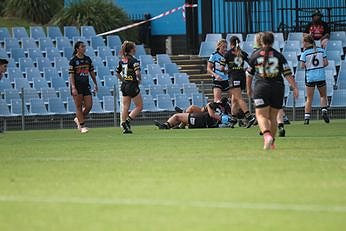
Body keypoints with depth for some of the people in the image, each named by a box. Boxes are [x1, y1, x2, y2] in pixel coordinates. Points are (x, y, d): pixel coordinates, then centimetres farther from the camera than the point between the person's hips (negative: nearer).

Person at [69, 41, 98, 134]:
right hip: (77, 85, -5)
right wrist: (73, 88, -18)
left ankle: (78, 119, 23)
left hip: (86, 85, 5)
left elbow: (92, 72, 16)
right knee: (79, 106, -2)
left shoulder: (88, 59, 9)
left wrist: (95, 84, 15)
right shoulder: (73, 60, -7)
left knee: (89, 106, 0)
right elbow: (71, 75, -10)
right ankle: (82, 126, 4)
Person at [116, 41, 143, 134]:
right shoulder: (134, 61, -15)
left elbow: (117, 73, 13)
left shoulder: (122, 61, 7)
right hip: (133, 85, -7)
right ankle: (128, 120, -9)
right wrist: (139, 80, -6)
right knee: (139, 106, 4)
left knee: (125, 107, 9)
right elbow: (137, 73, -25)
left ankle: (124, 127, 8)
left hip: (124, 86, 7)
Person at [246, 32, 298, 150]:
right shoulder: (279, 56, 4)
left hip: (261, 87, -2)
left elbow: (249, 74, 13)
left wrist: (249, 88, 26)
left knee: (261, 115, -5)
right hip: (277, 88, 2)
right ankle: (271, 143, 19)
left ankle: (267, 135, -32)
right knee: (273, 117, 13)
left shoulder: (255, 56, 4)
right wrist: (294, 87, -3)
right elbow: (288, 73, -3)